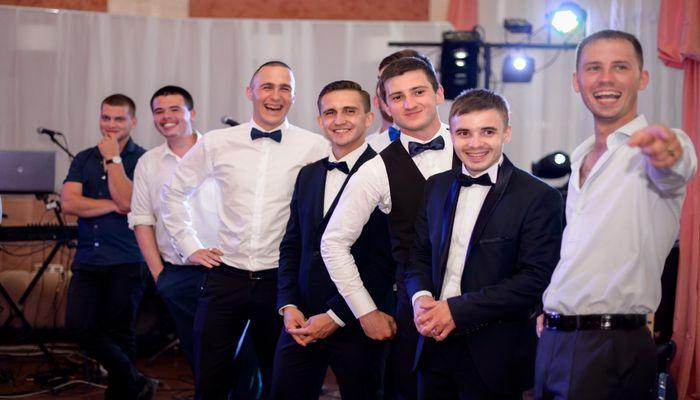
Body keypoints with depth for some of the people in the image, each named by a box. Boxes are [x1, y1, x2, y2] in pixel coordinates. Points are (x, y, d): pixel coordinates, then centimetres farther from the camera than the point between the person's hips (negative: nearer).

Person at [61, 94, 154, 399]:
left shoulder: (142, 160, -3)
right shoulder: (83, 160, 11)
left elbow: (127, 200, -16)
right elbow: (68, 203, -2)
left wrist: (112, 158, -10)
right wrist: (113, 205, -10)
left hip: (125, 263, -4)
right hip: (88, 261, 4)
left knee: (120, 334, 5)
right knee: (79, 326, -5)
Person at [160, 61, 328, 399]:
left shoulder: (314, 148, -5)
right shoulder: (216, 143, 2)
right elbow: (174, 192, 14)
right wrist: (189, 247, 9)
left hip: (280, 281, -1)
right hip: (225, 277, 2)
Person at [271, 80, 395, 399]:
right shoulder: (308, 175, 11)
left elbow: (383, 261, -14)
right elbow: (291, 245, 13)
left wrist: (336, 316, -13)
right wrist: (288, 306, 0)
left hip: (356, 324, -5)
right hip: (302, 324, 5)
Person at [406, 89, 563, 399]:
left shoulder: (540, 198, -10)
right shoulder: (436, 186, 9)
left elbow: (535, 280, -16)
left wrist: (457, 309, -19)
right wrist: (421, 298, -8)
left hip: (494, 357, -5)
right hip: (435, 344, 5)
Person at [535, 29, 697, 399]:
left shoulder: (652, 147, -9)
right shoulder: (580, 157, 14)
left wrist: (667, 153, -55)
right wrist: (548, 313, 15)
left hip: (611, 350, -7)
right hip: (552, 340, 7)